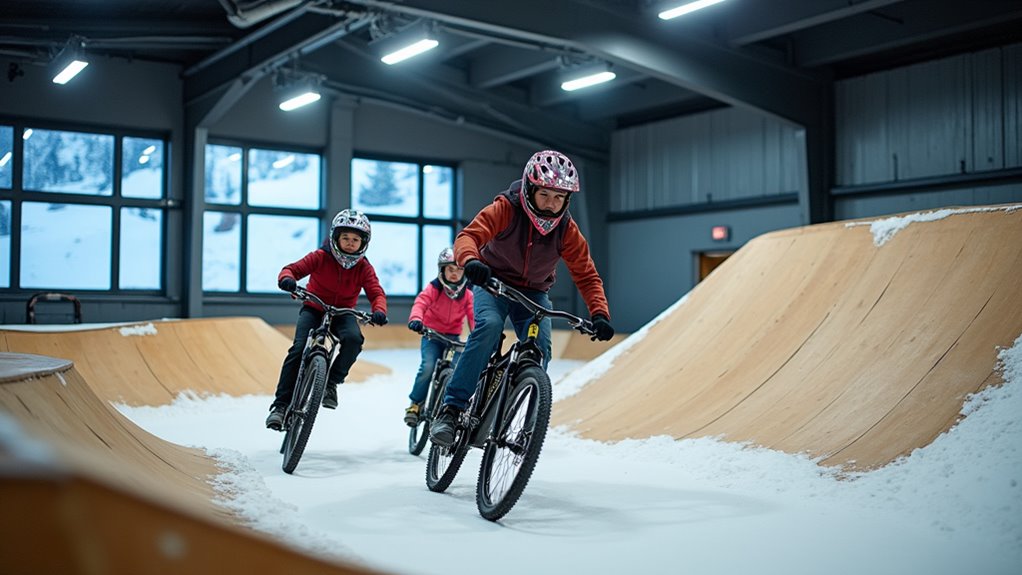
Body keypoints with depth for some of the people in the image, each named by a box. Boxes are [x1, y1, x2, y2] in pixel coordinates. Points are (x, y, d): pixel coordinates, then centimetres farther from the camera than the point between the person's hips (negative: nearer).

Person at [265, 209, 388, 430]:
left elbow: (376, 293, -15)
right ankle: (281, 404, -16)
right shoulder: (320, 257, -12)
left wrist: (379, 311, -37)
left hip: (342, 313, 1)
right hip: (313, 309, -1)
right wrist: (287, 279, -40)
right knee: (299, 349, -23)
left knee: (354, 338, -32)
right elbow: (294, 268, -15)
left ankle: (332, 383, -12)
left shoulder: (364, 268, -8)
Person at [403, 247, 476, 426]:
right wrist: (415, 319, -44)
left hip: (453, 337, 2)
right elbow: (420, 303, -22)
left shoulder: (467, 295, 0)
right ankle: (415, 404, -5)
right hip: (432, 335, -2)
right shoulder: (433, 288, -7)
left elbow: (473, 315, -9)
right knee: (428, 367, -23)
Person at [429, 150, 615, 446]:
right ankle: (451, 409, -27)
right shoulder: (506, 208, -23)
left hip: (533, 292, 3)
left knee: (540, 350, -20)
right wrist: (471, 261, -57)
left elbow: (586, 275, -10)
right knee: (489, 326, -32)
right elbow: (468, 235, -34)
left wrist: (599, 313, -26)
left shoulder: (567, 229, -15)